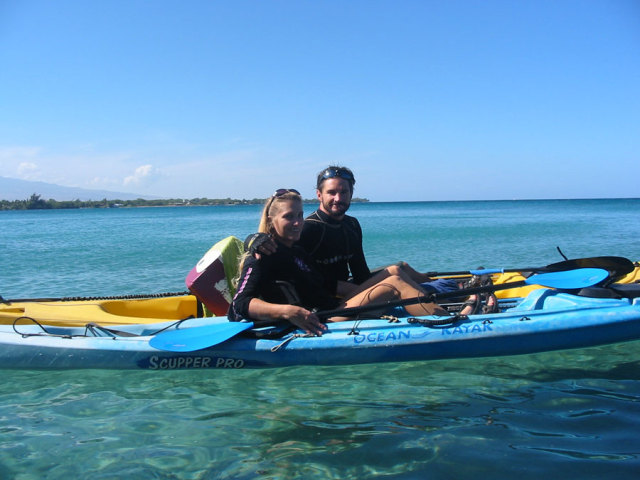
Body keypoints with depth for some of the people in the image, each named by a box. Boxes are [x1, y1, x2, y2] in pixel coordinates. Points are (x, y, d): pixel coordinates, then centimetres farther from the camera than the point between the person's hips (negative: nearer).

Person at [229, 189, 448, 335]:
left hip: (331, 308, 10)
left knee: (394, 271, 6)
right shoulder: (262, 256, -9)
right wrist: (287, 311, -38)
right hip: (323, 322, -10)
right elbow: (239, 304, -23)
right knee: (395, 284, -13)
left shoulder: (296, 249, 19)